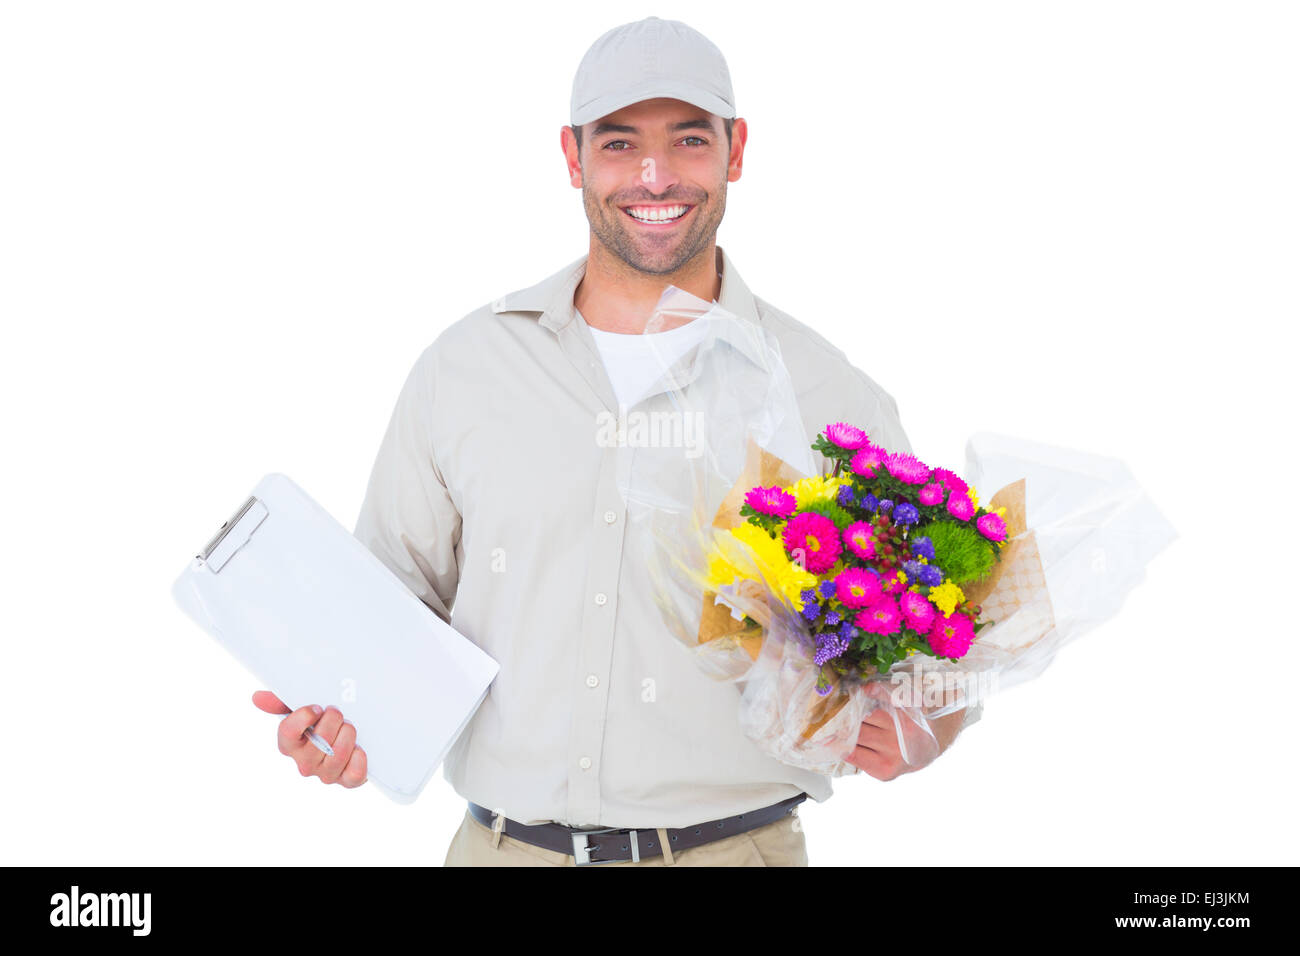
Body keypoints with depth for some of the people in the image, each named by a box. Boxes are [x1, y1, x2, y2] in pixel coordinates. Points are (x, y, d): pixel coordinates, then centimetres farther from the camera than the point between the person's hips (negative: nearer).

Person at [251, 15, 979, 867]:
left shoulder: (829, 393, -2)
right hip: (504, 844, 2)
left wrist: (919, 734, -17)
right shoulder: (462, 367, 3)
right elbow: (398, 588, 11)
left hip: (735, 845, -1)